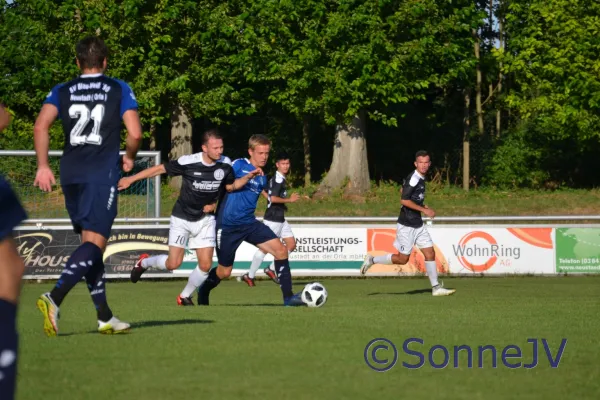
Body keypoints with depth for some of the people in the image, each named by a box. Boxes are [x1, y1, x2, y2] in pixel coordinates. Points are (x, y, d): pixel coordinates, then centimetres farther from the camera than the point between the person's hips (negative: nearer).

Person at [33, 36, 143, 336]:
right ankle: (54, 298, -33)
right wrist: (129, 158, 15)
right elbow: (135, 133, -4)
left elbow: (41, 126, -4)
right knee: (94, 243, -10)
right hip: (103, 175, -4)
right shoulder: (119, 90, 5)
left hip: (70, 176, 4)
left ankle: (105, 318, 15)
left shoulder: (62, 91, 12)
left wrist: (43, 166, -2)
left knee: (91, 243, 14)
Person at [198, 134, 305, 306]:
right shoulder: (239, 165, -6)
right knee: (224, 271, 4)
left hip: (249, 223, 6)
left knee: (281, 250, -13)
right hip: (228, 225, -6)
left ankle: (288, 297, -12)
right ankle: (203, 292, 36)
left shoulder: (262, 178, 14)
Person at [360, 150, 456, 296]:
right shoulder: (413, 179, -18)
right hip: (406, 225, -9)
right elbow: (404, 200, -24)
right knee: (402, 259, -1)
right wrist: (424, 210, -22)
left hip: (418, 225, 9)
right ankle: (372, 260, 16)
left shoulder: (421, 178, 11)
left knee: (430, 253, 3)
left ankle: (436, 287, 6)